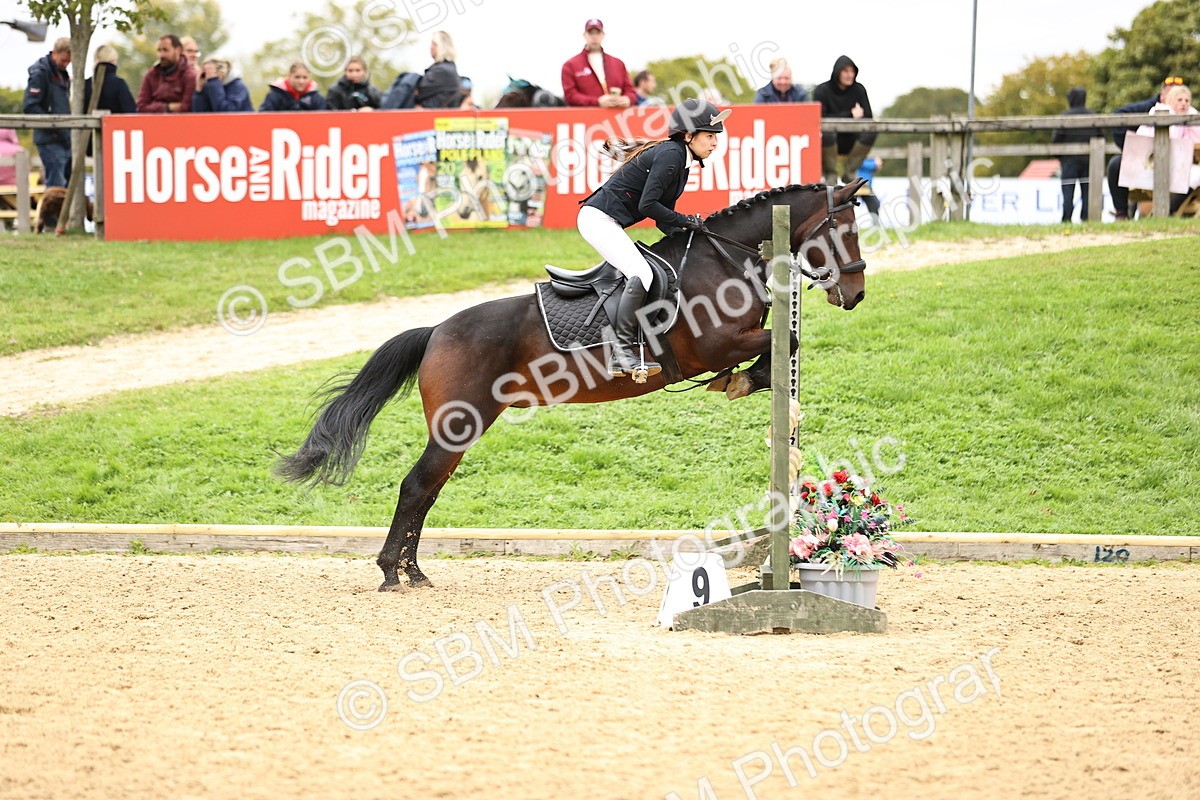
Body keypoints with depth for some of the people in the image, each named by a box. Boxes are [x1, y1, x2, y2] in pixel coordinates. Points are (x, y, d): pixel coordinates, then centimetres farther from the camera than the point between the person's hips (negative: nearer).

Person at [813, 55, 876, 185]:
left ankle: (849, 173, -17)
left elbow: (867, 117, -3)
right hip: (829, 140, -3)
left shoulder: (858, 90, 4)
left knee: (870, 132, -27)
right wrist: (850, 115, -19)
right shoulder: (822, 91, -6)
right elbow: (821, 119, -16)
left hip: (850, 141, 3)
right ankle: (830, 174, -24)